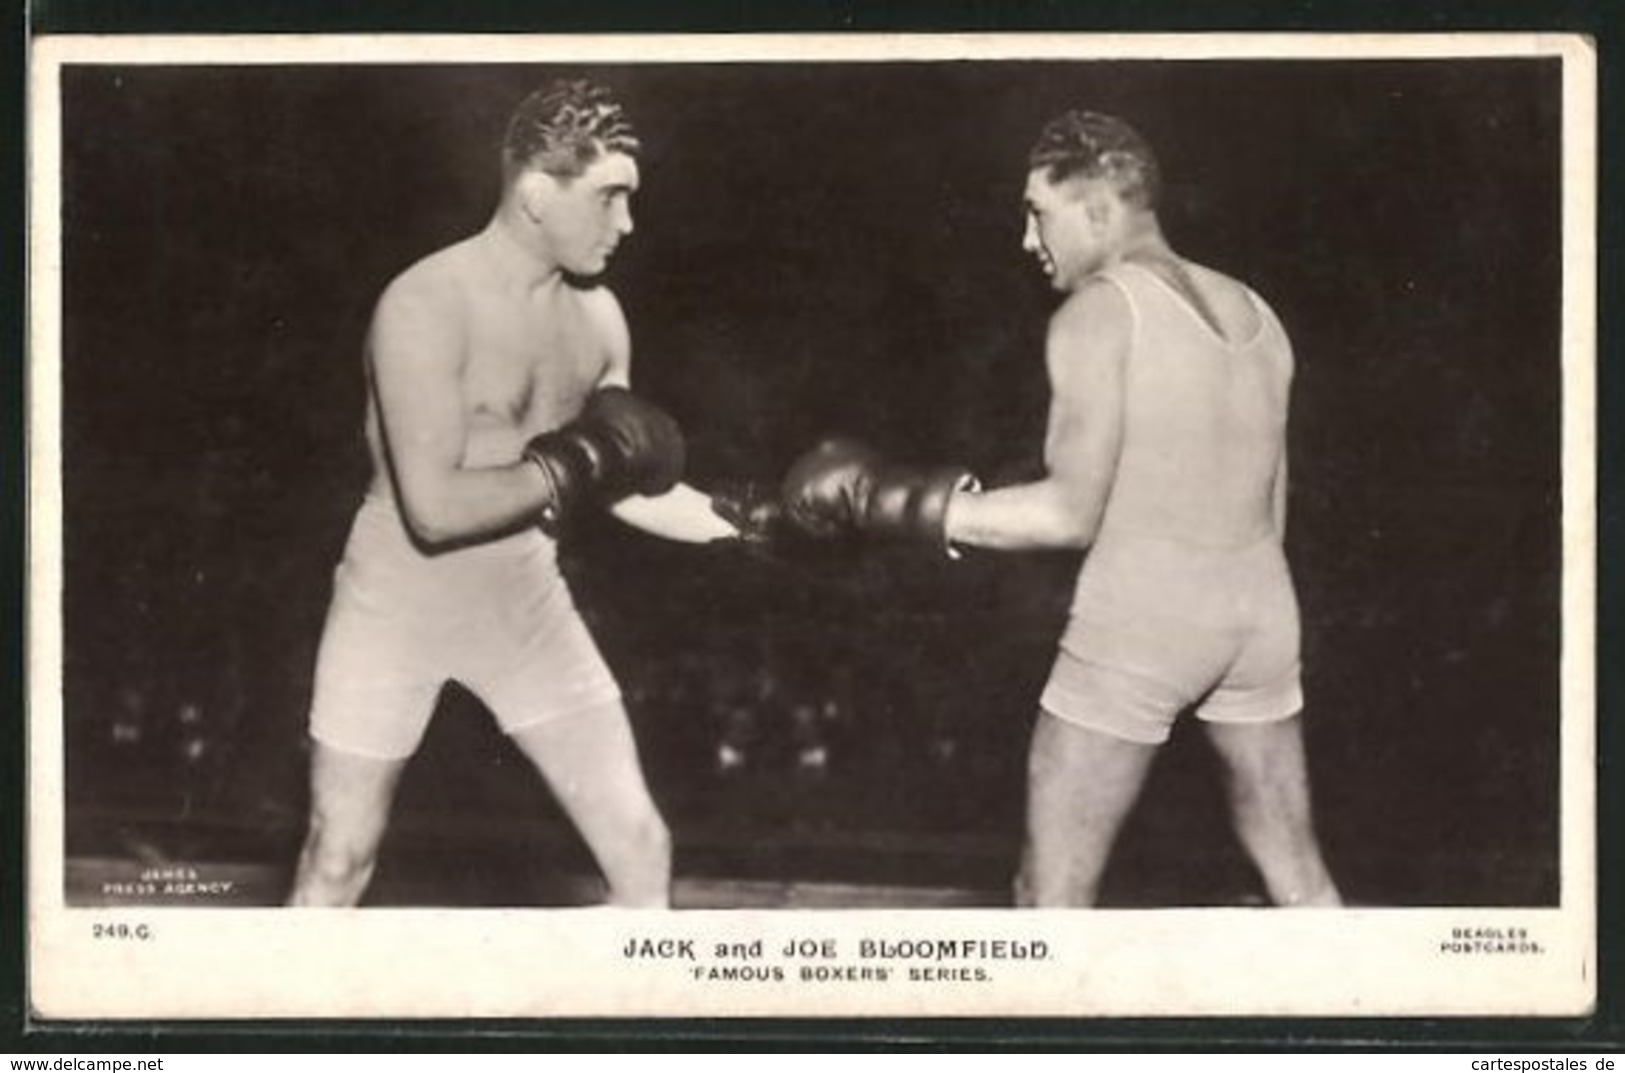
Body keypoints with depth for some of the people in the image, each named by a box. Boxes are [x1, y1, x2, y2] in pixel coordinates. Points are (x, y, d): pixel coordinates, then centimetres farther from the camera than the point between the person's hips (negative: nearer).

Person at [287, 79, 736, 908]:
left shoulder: (598, 317, -3)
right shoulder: (426, 307, -24)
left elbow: (632, 490, 4)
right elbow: (435, 508, -30)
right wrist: (573, 467, -23)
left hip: (525, 603, 5)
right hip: (400, 602, -5)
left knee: (641, 849, 2)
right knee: (338, 865, 6)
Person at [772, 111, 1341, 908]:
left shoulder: (1098, 312, -9)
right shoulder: (1252, 315, 13)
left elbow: (1072, 513, -16)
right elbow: (1268, 512, 15)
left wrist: (898, 503, -11)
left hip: (1141, 615, -7)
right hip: (1257, 609, 7)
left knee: (1053, 893, 2)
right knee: (1299, 879, 15)